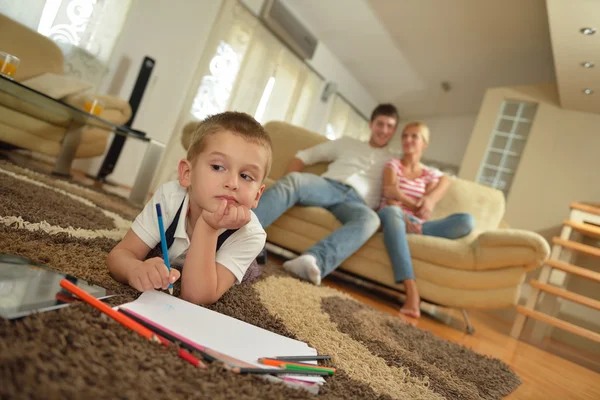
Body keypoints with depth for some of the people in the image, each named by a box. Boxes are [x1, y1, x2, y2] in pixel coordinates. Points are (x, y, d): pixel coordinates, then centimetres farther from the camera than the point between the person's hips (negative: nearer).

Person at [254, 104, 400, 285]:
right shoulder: (347, 143, 29)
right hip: (328, 186, 1)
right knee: (294, 179, -34)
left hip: (356, 201, 0)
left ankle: (315, 260, -62)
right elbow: (304, 155, 22)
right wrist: (288, 183, 3)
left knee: (370, 219, -38)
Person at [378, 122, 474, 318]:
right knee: (392, 212, -43)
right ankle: (412, 291, -51)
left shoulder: (431, 175, 19)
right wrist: (415, 205, -24)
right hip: (394, 217, -2)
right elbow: (390, 194, -7)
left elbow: (424, 211, 2)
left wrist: (429, 200, -22)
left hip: (417, 224, 3)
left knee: (467, 220, -21)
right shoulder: (393, 164, 13)